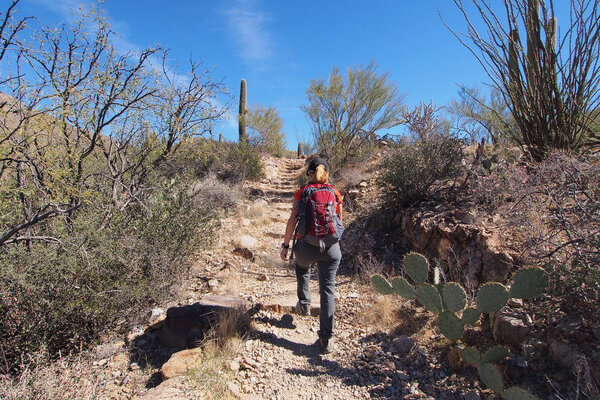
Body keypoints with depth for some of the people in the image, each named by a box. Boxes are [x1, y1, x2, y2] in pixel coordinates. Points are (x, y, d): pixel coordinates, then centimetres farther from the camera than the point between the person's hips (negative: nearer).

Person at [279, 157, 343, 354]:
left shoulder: (302, 192, 0)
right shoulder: (335, 194, 5)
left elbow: (292, 220, -5)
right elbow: (339, 221, 12)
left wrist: (285, 245, 1)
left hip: (307, 245, 0)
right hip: (331, 247, 1)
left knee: (302, 267, 36)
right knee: (327, 290, 7)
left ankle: (304, 302, 33)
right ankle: (326, 339, 9)